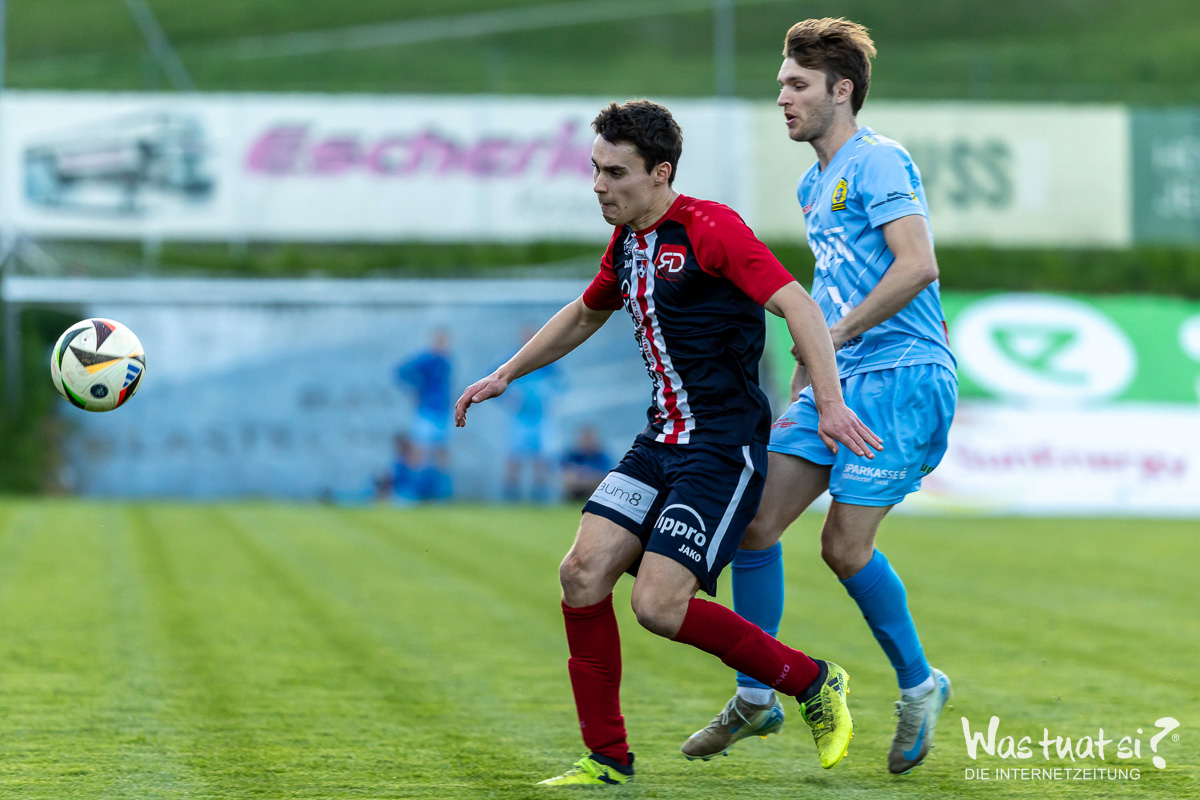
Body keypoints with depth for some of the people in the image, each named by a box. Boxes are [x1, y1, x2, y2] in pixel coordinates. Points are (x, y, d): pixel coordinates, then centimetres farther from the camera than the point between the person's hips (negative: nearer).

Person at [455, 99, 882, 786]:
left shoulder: (709, 228, -14)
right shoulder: (628, 240, 13)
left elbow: (798, 305, -21)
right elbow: (585, 316, 33)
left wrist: (831, 403, -31)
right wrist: (505, 375, 33)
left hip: (724, 446, -8)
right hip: (662, 440, 8)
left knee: (659, 604, -16)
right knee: (583, 572, -6)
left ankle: (813, 683, 3)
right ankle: (608, 757, 5)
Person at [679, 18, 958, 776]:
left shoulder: (878, 162, -11)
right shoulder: (816, 184, 18)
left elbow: (918, 265, -22)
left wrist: (835, 336, -20)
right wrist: (797, 397, 24)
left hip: (899, 377, -9)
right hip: (839, 379, 9)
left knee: (844, 545, -9)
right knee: (757, 520, 0)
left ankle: (920, 686, 13)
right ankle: (756, 698, 10)